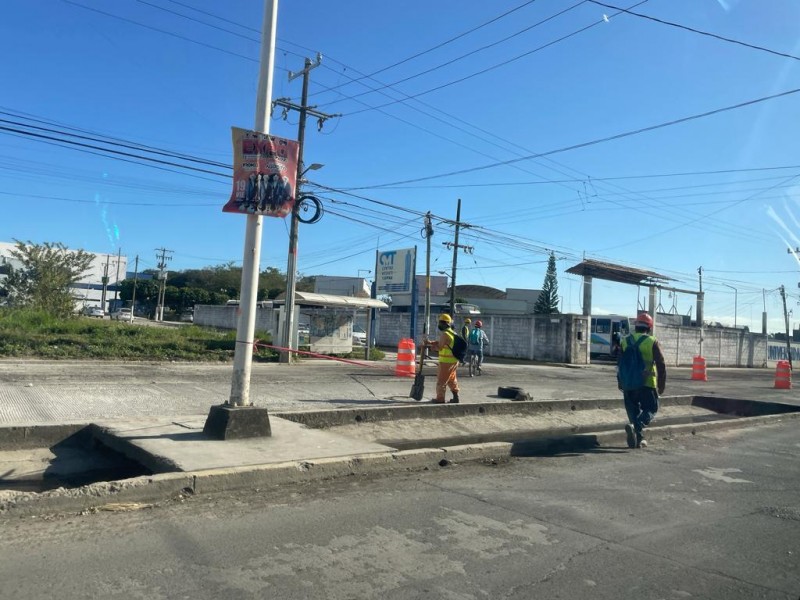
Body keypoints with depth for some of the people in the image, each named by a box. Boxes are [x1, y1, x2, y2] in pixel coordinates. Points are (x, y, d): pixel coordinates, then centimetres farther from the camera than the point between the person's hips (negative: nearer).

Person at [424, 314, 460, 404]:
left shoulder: (445, 334, -18)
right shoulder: (453, 333, 12)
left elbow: (439, 347, -13)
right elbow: (440, 342, 16)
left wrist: (430, 344, 0)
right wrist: (431, 343, 7)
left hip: (446, 361, -9)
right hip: (454, 360, 9)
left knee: (441, 380, 2)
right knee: (452, 379, 20)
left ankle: (440, 398, 8)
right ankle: (455, 396, 23)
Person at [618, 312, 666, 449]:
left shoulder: (625, 342, 6)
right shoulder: (652, 342, -5)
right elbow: (661, 365, -7)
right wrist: (661, 385, 2)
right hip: (647, 384, -4)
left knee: (633, 411, 15)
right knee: (650, 410, 7)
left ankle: (639, 439, 12)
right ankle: (636, 427, -19)